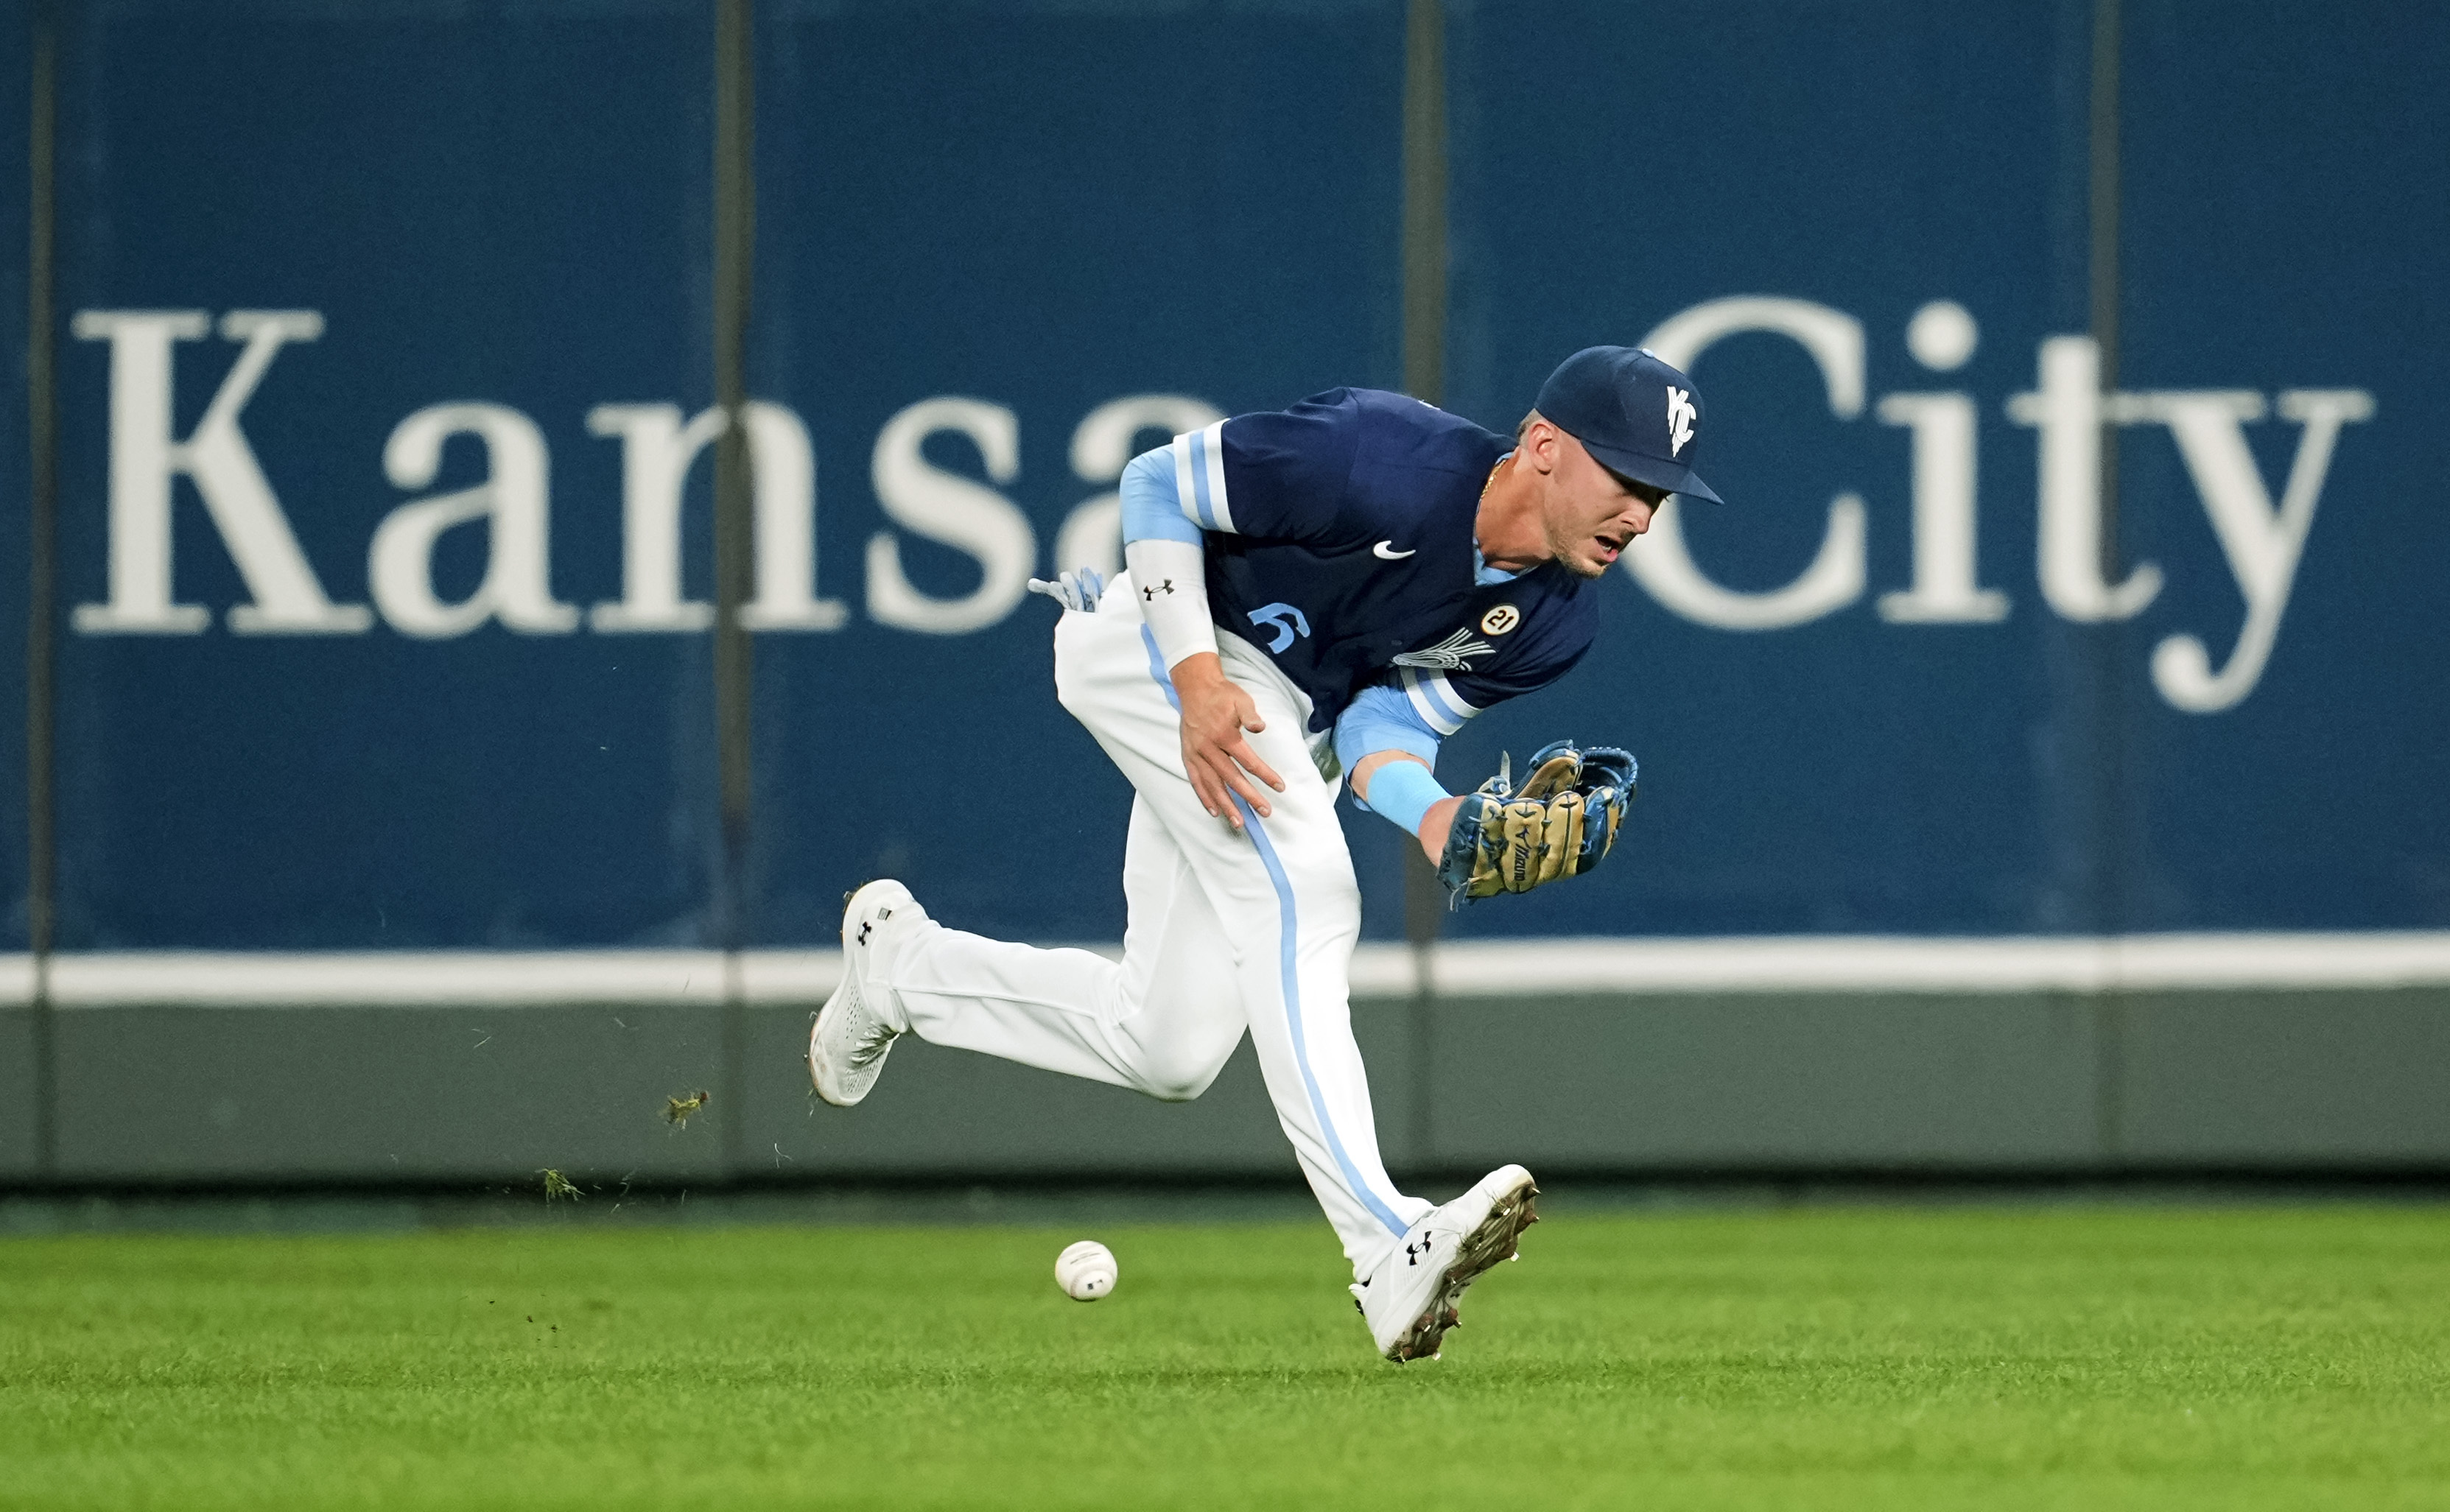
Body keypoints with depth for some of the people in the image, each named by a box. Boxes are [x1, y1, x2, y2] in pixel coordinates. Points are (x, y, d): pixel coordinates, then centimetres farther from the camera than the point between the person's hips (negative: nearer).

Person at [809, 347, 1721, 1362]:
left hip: (1293, 728, 8)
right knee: (1302, 891, -30)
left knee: (1167, 1053, 6)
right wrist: (1197, 681, -28)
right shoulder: (1386, 465, -28)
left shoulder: (1554, 624, -7)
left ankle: (900, 963, 31)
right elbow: (1157, 485, -17)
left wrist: (1439, 819, -27)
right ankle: (1389, 1254, -39)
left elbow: (1383, 725, -4)